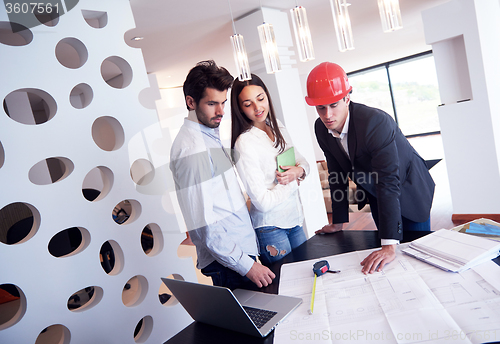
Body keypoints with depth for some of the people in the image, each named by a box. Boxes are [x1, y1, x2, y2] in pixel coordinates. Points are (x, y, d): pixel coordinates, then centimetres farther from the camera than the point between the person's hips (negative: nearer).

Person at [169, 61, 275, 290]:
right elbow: (202, 224, -24)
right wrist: (247, 265, -21)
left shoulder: (208, 134, 10)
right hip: (228, 262, -9)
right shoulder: (192, 148, -22)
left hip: (240, 247, 9)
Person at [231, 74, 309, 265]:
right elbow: (263, 202, -22)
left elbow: (303, 162, 10)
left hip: (294, 218, 7)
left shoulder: (277, 127, 1)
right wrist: (294, 182, -10)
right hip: (270, 227, -7)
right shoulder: (244, 143, -21)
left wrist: (298, 171, -12)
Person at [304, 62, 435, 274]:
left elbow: (389, 183, -42)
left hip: (407, 191, -5)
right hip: (375, 194, 6)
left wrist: (390, 245, -46)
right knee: (387, 264, 16)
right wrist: (338, 221, -1)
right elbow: (337, 175, -4)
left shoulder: (376, 122, -36)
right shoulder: (321, 128, -16)